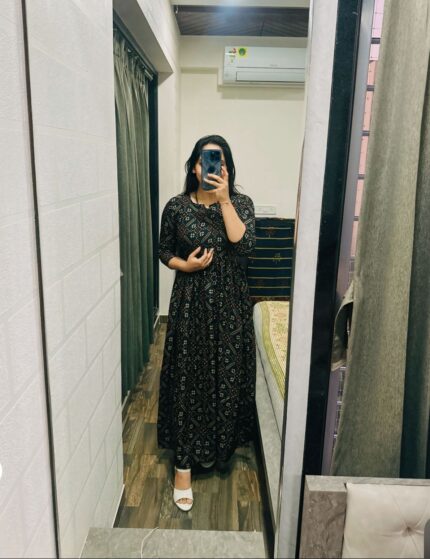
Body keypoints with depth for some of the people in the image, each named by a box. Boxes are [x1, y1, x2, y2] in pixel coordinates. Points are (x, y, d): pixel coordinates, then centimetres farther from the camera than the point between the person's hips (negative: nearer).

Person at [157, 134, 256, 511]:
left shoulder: (241, 203, -1)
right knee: (187, 379, 3)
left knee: (227, 376, 12)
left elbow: (244, 245, -17)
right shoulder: (176, 206, -1)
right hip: (190, 304, 0)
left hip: (230, 305, 1)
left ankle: (223, 445, 39)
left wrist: (224, 200, -20)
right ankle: (184, 464, 17)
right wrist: (185, 264, -14)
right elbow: (164, 252, 7)